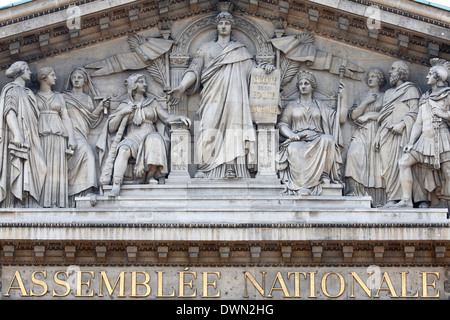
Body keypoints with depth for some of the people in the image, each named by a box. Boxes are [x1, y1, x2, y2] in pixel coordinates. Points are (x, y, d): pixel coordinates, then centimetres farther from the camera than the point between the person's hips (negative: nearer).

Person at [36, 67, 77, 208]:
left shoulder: (59, 97, 18)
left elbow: (66, 118, 13)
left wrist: (71, 138, 2)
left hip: (58, 135, 2)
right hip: (41, 134, -2)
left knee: (57, 168, -5)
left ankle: (57, 203, -7)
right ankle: (43, 203, -11)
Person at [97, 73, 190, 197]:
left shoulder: (153, 103, 21)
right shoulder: (125, 105, 17)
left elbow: (167, 117, 11)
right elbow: (111, 128, 11)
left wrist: (180, 117, -8)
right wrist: (122, 112, -1)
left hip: (149, 136, 1)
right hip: (131, 138, -1)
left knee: (155, 139, -36)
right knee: (124, 150, -35)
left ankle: (151, 175, -28)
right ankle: (116, 185, -46)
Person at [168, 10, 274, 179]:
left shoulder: (241, 50, 23)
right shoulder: (206, 48, 20)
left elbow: (252, 68, 17)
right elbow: (194, 70, 11)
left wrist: (265, 67, -6)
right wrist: (181, 87, -4)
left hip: (234, 97, 1)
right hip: (213, 96, -1)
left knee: (234, 130, -11)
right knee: (210, 129, -16)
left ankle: (234, 169, -15)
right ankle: (205, 168, -19)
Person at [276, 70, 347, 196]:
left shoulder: (320, 105, 23)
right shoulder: (292, 105, 22)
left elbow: (341, 119, 15)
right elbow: (282, 124, 11)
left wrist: (343, 98, 13)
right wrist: (291, 135, -10)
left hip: (317, 141, 1)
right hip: (298, 141, -1)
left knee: (328, 139, -35)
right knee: (294, 149, -39)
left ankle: (324, 175, -32)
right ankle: (301, 185, -47)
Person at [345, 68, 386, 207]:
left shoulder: (384, 97, 13)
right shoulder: (361, 97, 20)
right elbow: (353, 115, 8)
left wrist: (367, 116, -1)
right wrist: (366, 102, 0)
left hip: (377, 132, -1)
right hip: (362, 133, 2)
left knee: (376, 163, -11)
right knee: (353, 153, -25)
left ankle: (377, 200, -12)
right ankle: (353, 190, -27)